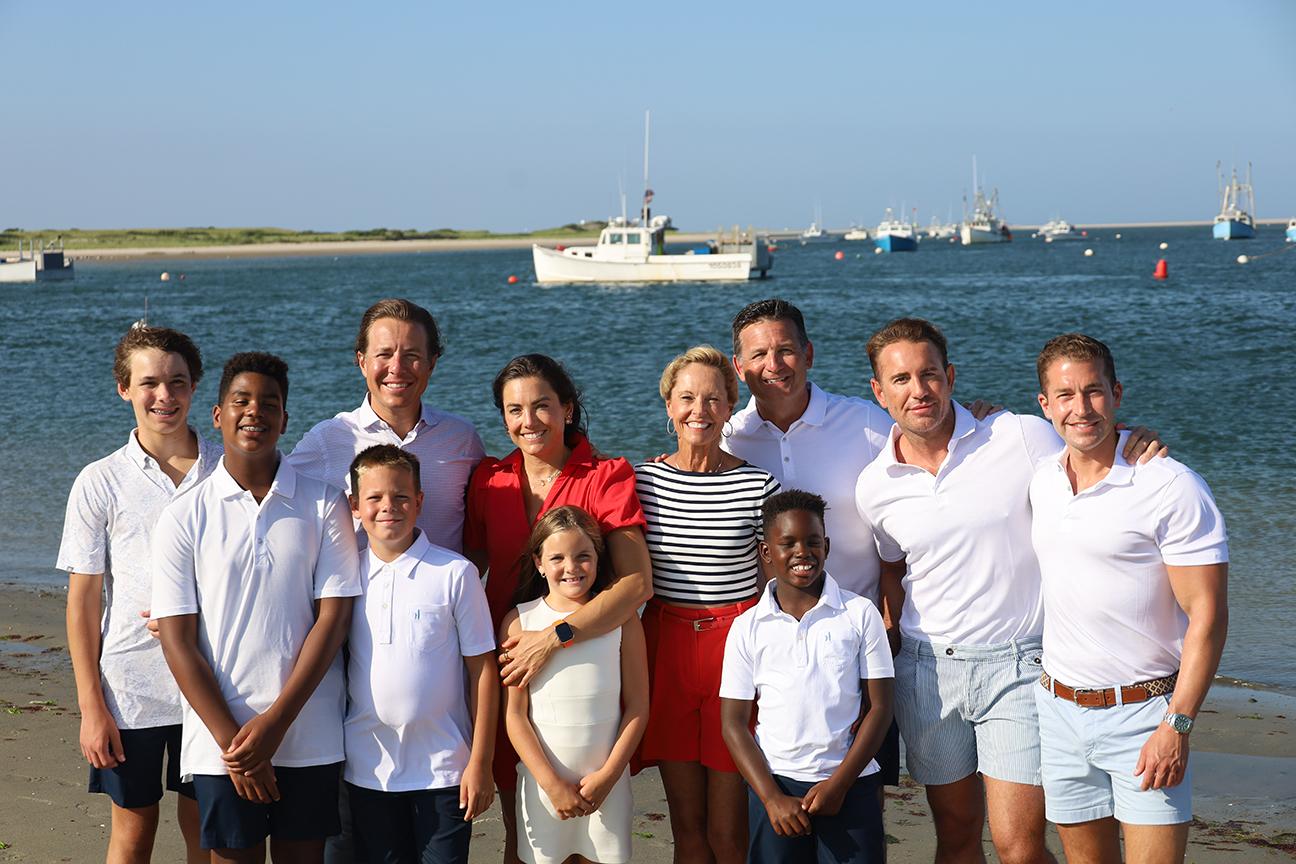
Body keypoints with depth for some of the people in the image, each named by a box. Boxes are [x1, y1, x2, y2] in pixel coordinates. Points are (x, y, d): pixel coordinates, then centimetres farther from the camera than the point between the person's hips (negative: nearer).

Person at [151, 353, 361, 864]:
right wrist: (233, 741, -10)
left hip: (310, 738, 1)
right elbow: (178, 641, -2)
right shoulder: (183, 519, 1)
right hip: (220, 741, 0)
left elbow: (333, 617, -3)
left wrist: (275, 723, -11)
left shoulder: (324, 506, 1)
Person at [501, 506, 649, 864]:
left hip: (607, 783, 0)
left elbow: (637, 706, 0)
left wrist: (608, 775, -8)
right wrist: (552, 783, -9)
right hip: (541, 781, 0)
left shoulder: (621, 620, -1)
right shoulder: (519, 622, -3)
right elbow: (514, 714, -4)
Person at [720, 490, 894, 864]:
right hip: (775, 782, 1)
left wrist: (839, 782, -8)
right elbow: (733, 724, 2)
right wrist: (772, 798, -8)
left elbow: (879, 707, 0)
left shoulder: (861, 614, 1)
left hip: (850, 784, -1)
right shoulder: (747, 628, 3)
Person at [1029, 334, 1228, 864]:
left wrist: (1178, 725, -17)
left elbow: (1207, 615, -14)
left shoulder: (1173, 488, -13)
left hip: (1142, 715, -5)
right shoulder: (1042, 482, 6)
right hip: (1058, 710, 5)